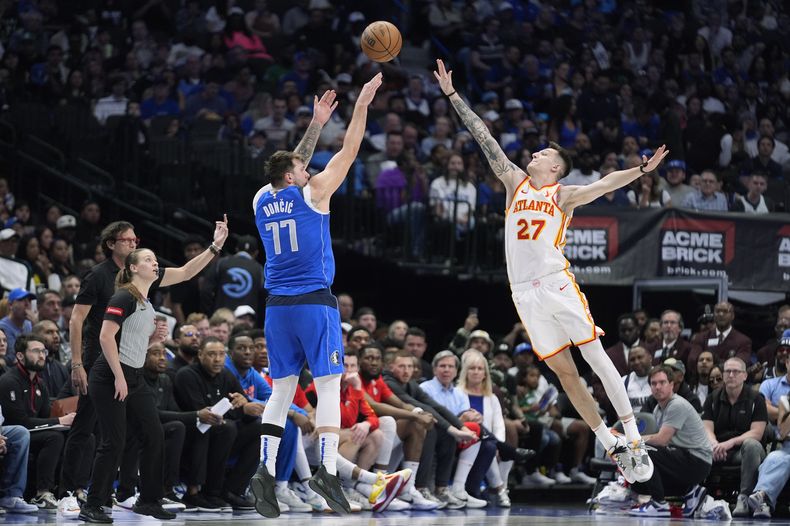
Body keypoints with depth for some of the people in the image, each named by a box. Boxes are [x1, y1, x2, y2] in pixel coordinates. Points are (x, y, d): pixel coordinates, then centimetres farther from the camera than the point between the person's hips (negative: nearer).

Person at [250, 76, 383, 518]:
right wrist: (362, 104, 8)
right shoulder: (311, 194, -3)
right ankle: (328, 470, -18)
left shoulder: (263, 200, 11)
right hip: (315, 302, -5)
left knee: (282, 389, 8)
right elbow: (349, 151, 1)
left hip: (278, 305, 5)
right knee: (329, 384, -6)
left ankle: (267, 469, -5)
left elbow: (293, 166, 28)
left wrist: (317, 124, 32)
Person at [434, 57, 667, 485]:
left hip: (556, 284, -4)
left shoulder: (562, 195, 5)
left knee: (596, 357, -9)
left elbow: (603, 184, -10)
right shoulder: (516, 182, 16)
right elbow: (484, 139, 16)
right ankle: (612, 446, 7)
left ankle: (634, 440, -10)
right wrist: (453, 96, 16)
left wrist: (640, 170, -27)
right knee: (564, 372, 2)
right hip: (524, 293, 4)